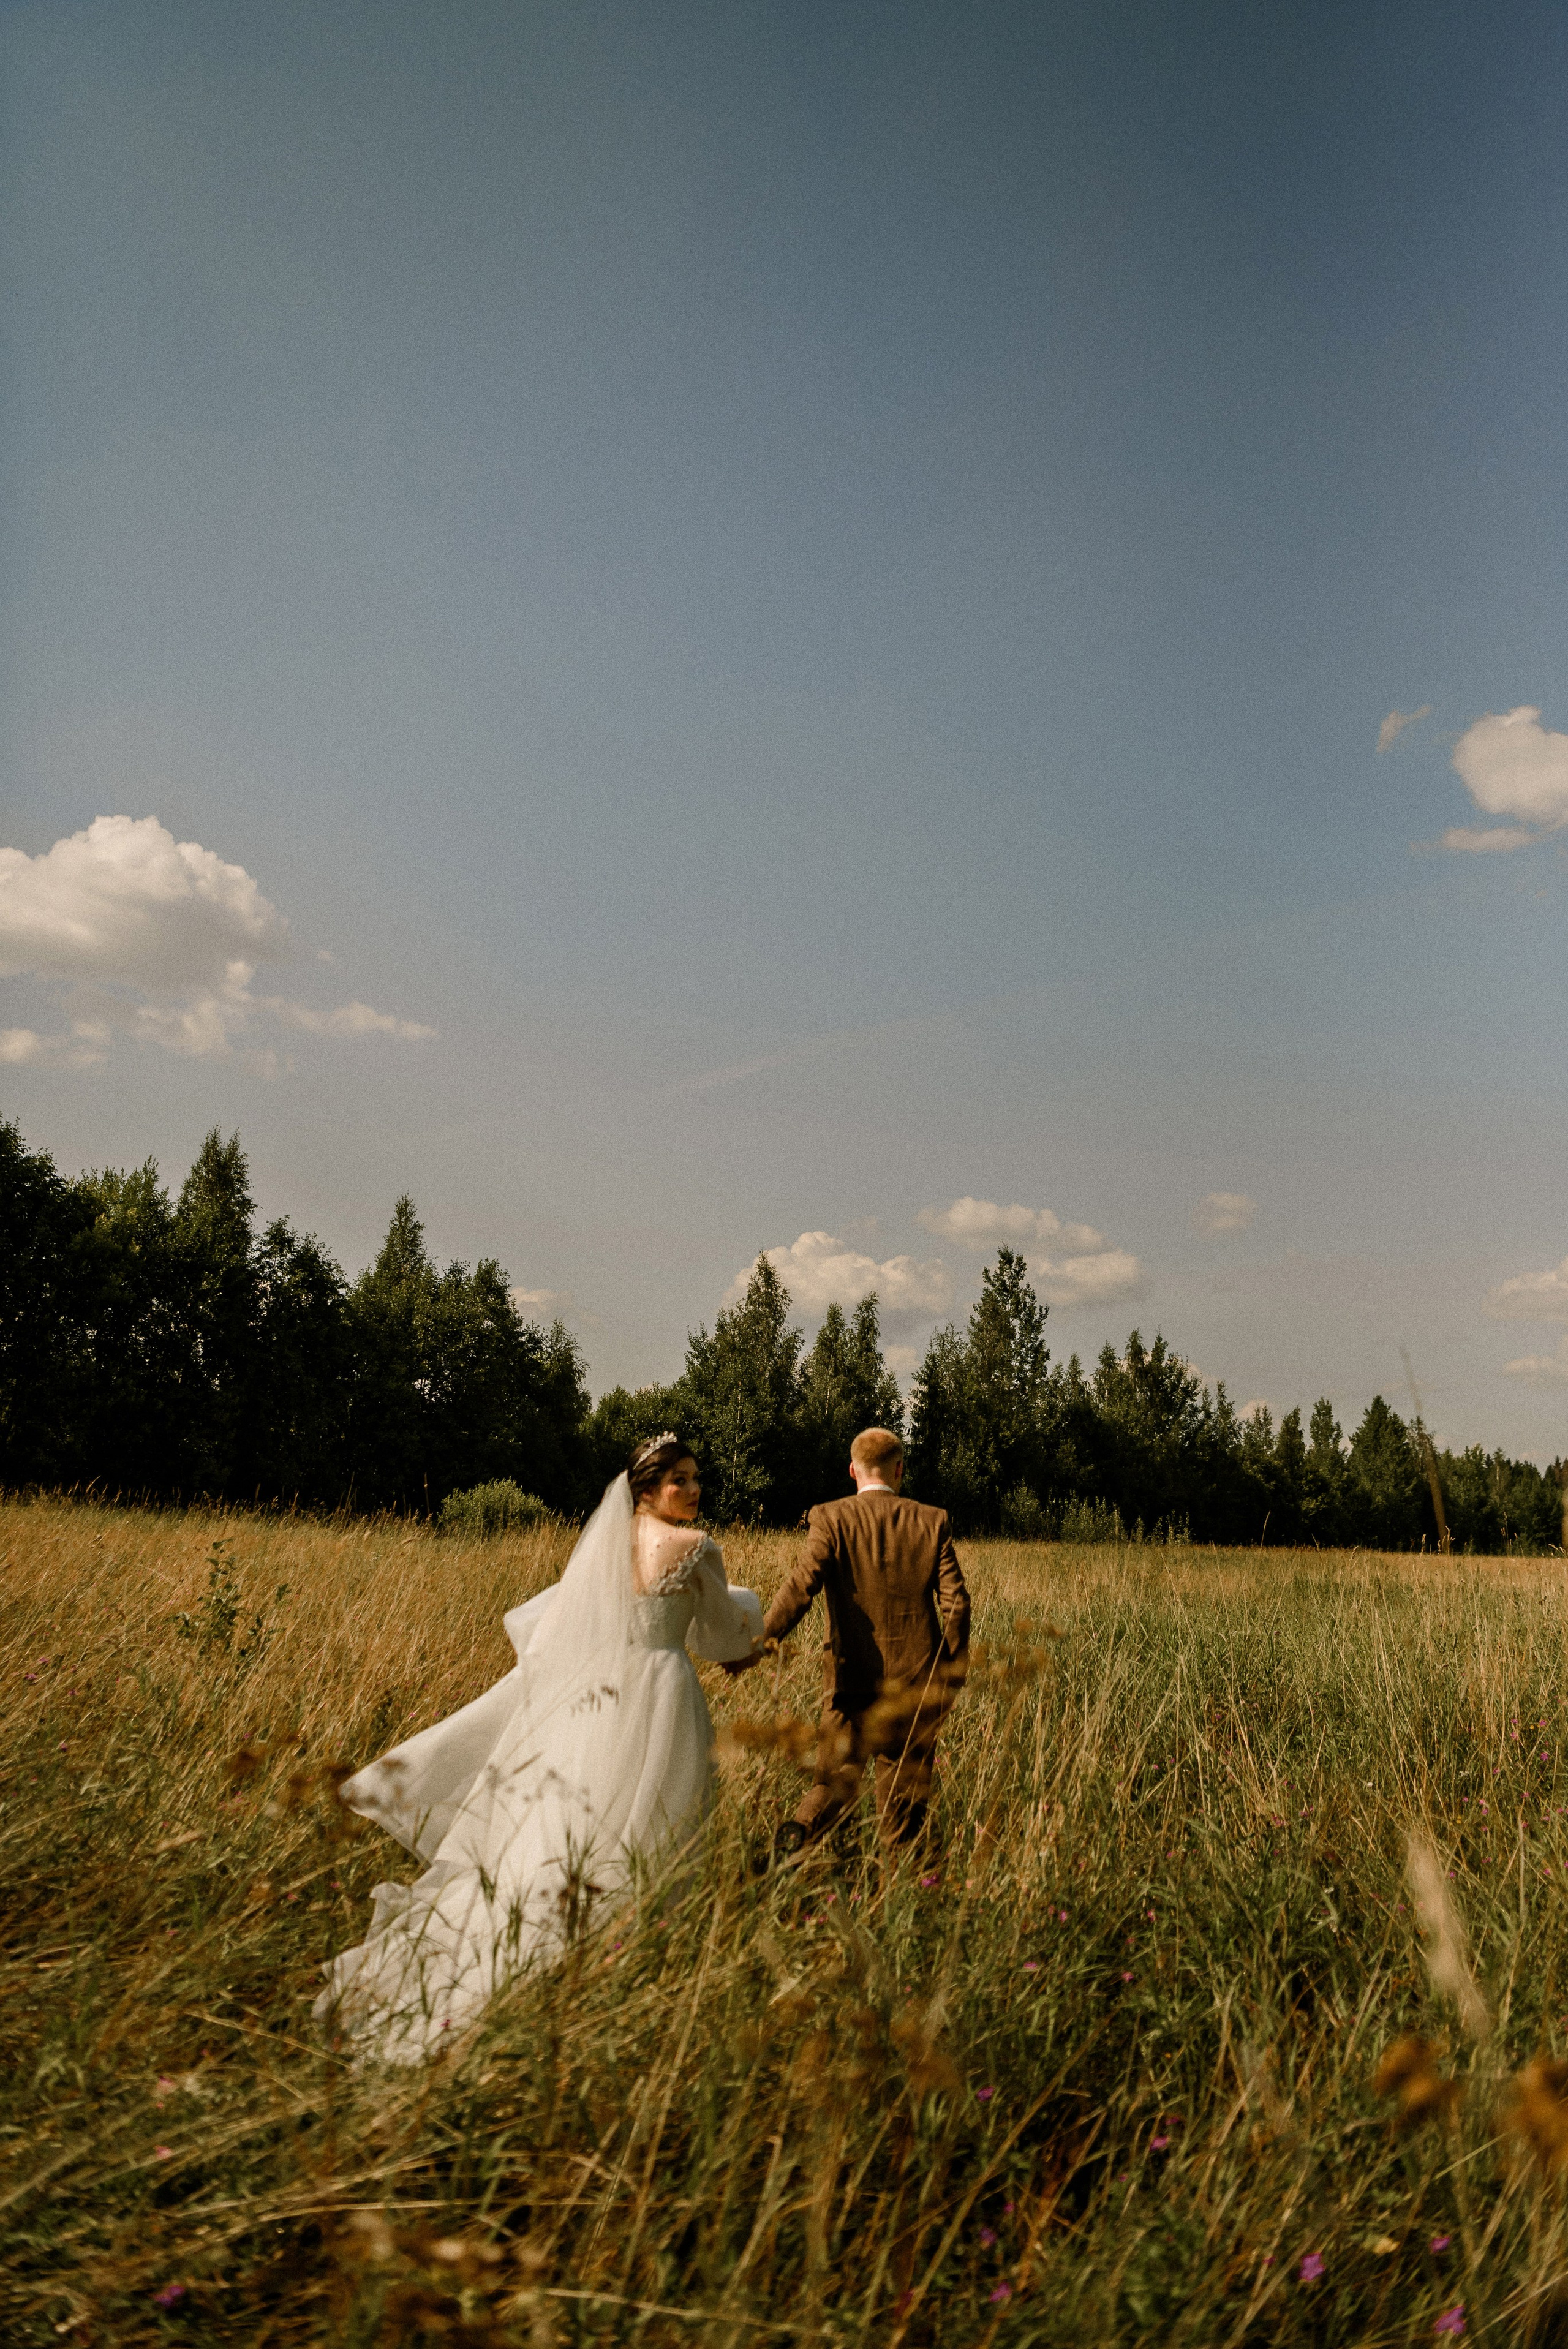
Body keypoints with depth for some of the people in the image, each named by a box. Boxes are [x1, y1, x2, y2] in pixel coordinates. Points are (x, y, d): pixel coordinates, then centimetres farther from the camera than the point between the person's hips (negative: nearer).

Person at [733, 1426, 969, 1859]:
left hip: (855, 1679, -1)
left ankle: (799, 1831, -18)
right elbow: (955, 1603, -2)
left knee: (836, 1780, 9)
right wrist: (952, 1672, 8)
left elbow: (803, 1585, -19)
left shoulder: (832, 1519, -4)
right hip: (917, 1680, 1)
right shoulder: (933, 1521, 1)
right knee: (904, 1789, 15)